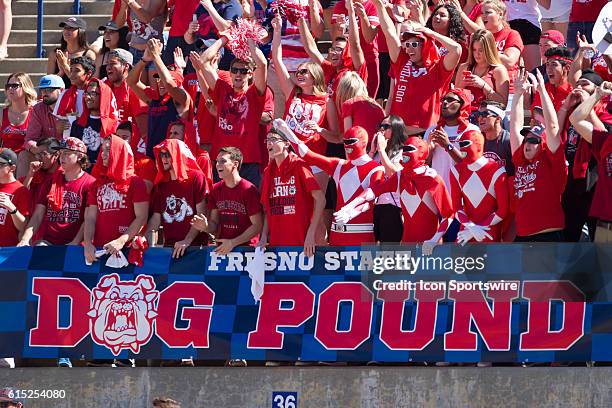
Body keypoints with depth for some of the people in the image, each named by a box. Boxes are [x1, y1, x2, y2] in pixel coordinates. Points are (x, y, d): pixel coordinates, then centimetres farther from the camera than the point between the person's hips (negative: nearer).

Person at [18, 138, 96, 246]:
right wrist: (25, 240, 0)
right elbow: (37, 216, 15)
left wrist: (74, 243, -16)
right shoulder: (51, 181, 19)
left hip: (73, 244, -4)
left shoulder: (90, 183, 2)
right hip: (47, 242, 4)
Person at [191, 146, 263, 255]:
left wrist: (233, 242, -13)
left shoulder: (249, 190, -8)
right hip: (222, 249, 5)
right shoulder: (216, 190, 10)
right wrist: (206, 227, -10)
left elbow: (257, 226, -8)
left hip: (246, 249, -5)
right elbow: (215, 224, 13)